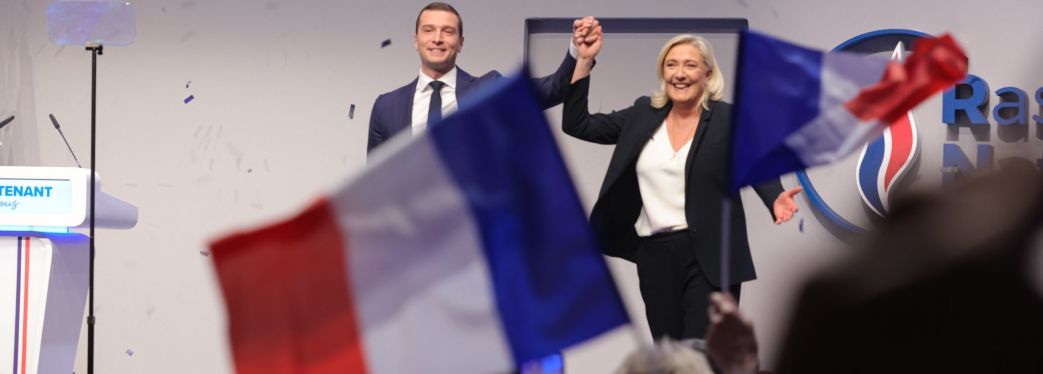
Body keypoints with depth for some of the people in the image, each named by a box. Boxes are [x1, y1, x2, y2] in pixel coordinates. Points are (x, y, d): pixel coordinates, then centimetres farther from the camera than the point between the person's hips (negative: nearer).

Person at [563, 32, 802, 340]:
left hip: (709, 258, -4)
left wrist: (776, 200, -24)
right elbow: (577, 124, 12)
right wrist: (585, 59, 5)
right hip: (654, 256, 5)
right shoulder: (643, 115, 9)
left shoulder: (729, 119, -2)